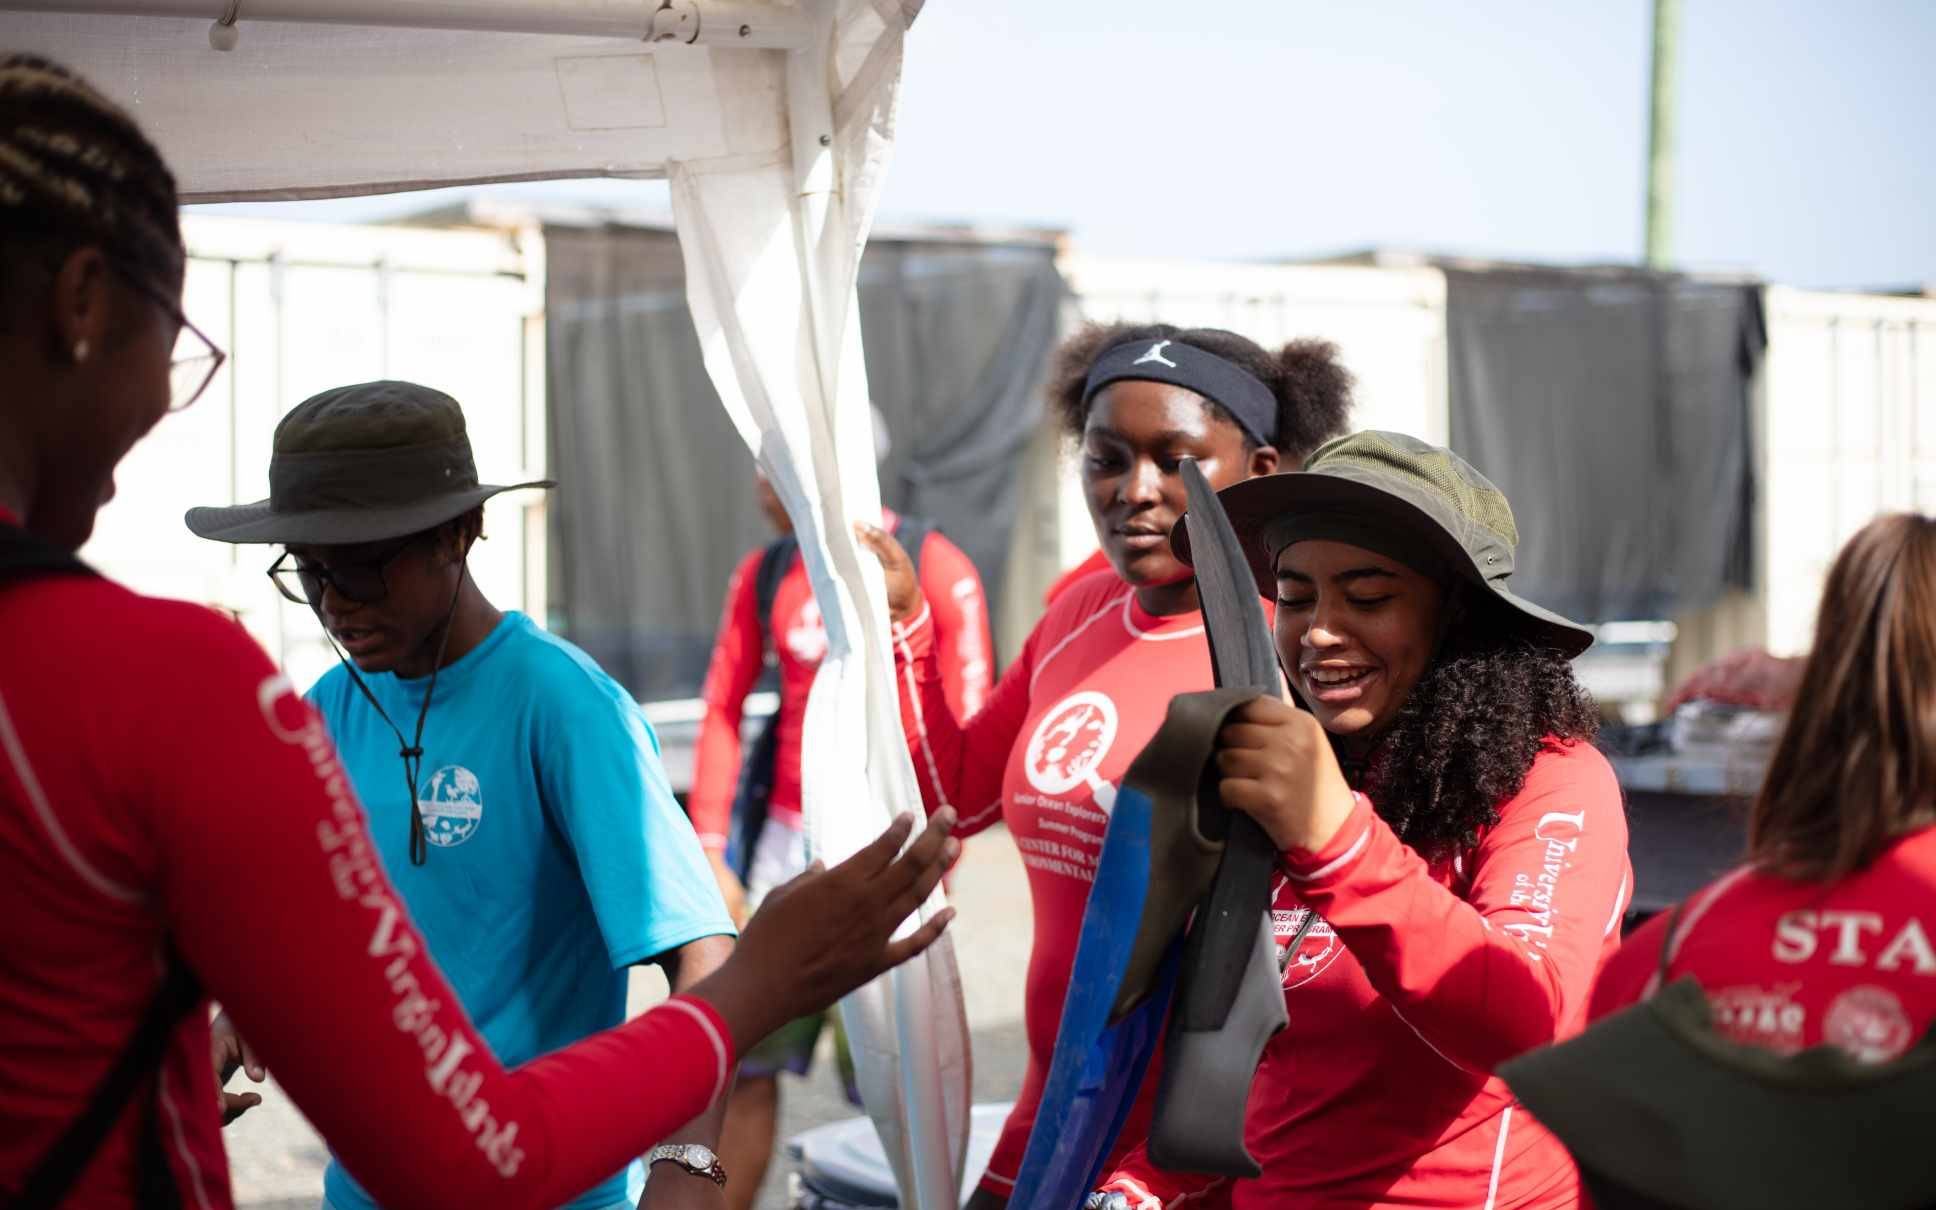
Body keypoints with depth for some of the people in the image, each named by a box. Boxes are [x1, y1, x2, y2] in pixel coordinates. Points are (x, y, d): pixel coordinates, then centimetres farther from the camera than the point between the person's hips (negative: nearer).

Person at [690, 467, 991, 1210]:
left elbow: (965, 736, -6)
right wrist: (711, 856, 4)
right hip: (786, 842, 4)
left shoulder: (935, 570, -6)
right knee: (743, 1063, 3)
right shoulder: (762, 575, 9)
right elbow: (722, 712, 11)